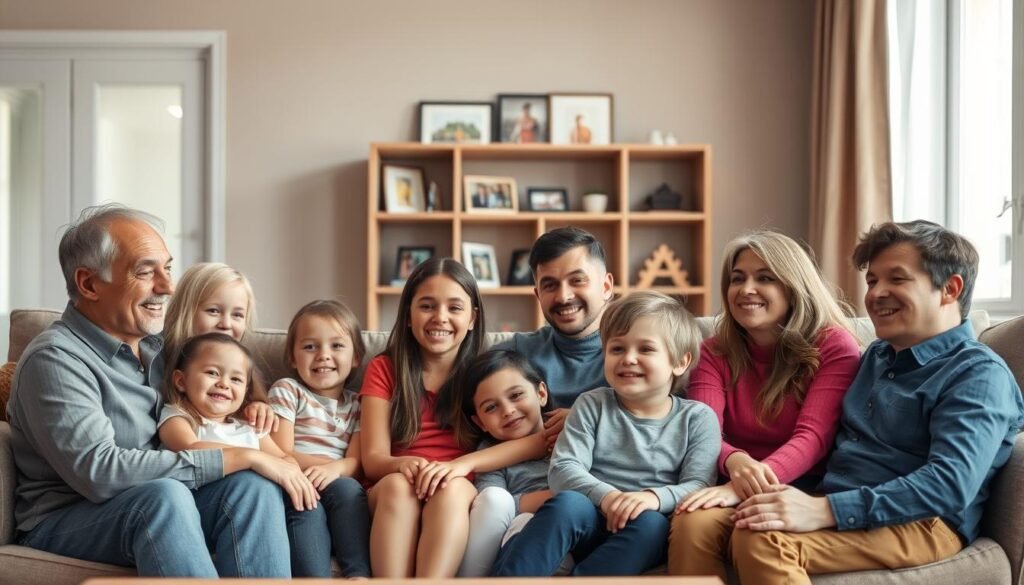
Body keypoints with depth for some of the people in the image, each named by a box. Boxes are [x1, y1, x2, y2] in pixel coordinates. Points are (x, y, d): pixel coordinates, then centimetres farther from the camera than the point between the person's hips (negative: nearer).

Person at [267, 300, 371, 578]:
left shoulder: (357, 404, 18)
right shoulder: (286, 390, 10)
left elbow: (356, 463, 3)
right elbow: (282, 455, 0)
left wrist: (337, 469, -21)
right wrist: (336, 462, -9)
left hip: (340, 492, 2)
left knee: (346, 488, -31)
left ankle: (360, 574, -37)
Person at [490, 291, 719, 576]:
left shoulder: (698, 418, 7)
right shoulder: (592, 405, 9)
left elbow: (699, 486, -4)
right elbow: (563, 468, -2)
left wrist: (656, 497, -26)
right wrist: (605, 496, -22)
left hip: (646, 533, 0)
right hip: (592, 520, 1)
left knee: (650, 522, -35)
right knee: (566, 504, -33)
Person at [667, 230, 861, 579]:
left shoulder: (834, 345, -2)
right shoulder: (715, 353, 10)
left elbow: (812, 436, -15)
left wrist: (743, 488, -32)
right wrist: (734, 462, -32)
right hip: (736, 488, 3)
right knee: (691, 523, -31)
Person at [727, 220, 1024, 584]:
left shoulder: (978, 374, -5)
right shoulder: (877, 356, 22)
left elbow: (951, 484, -20)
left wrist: (826, 510, -29)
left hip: (920, 524, -7)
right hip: (837, 508, 7)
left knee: (763, 540, -35)